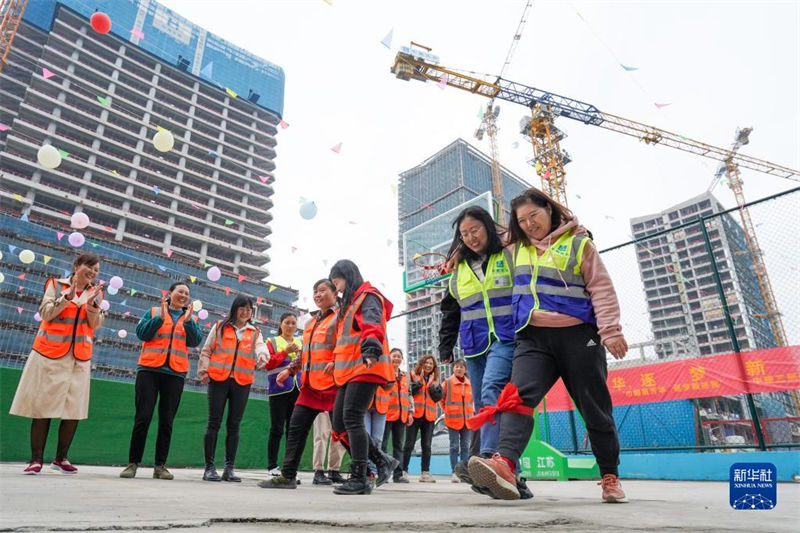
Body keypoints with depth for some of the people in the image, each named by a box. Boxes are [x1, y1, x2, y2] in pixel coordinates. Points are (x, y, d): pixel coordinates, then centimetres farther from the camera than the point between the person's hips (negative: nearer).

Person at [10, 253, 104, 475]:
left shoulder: (95, 293, 11)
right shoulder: (56, 284, 5)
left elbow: (95, 325, 2)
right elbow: (46, 313, -6)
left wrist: (91, 303, -15)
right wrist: (68, 295, -18)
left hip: (79, 358, 3)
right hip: (50, 354, -2)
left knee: (74, 409, 1)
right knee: (43, 405, 0)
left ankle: (61, 458, 12)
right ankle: (36, 459, 7)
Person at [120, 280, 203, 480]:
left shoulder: (191, 319, 16)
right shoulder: (154, 312, 11)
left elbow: (196, 341, 1)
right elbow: (141, 333, -2)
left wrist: (188, 320, -11)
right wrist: (160, 317, -13)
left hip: (175, 374, 2)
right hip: (149, 369, -1)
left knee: (167, 420, 3)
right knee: (143, 417, -3)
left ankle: (160, 465, 10)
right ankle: (133, 463, 8)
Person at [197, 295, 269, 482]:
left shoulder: (255, 332, 14)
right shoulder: (220, 327, 10)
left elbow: (261, 347, -4)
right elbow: (206, 351, 10)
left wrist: (263, 355, -27)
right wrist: (203, 371, -3)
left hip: (242, 383, 2)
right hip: (218, 380, -1)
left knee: (234, 425, 5)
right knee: (214, 423, 1)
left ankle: (229, 468, 12)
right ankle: (209, 467, 8)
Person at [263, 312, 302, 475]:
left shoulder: (300, 342, 16)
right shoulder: (272, 342, 7)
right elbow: (268, 363, -5)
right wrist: (286, 351, -11)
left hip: (297, 390, 3)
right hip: (279, 389, -3)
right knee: (277, 429, -2)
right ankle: (272, 466, 8)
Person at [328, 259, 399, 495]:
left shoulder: (368, 296, -4)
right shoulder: (349, 303, 26)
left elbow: (372, 325, -23)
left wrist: (371, 351, -39)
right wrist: (336, 362, 30)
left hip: (365, 368, -10)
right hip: (349, 372, 10)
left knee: (352, 418, -14)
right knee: (339, 423, 5)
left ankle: (359, 479, -6)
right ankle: (383, 460, 14)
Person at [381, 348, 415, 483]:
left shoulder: (405, 376, 20)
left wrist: (410, 412, 14)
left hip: (401, 415, 6)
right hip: (386, 413, -6)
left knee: (399, 445, 8)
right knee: (382, 444, -2)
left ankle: (398, 474, 12)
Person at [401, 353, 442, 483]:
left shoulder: (436, 380, 16)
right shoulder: (413, 375, 4)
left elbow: (438, 397, 3)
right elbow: (409, 391, -10)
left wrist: (431, 384, -4)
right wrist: (420, 380, -9)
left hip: (429, 416, 4)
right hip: (415, 414, -4)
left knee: (427, 446, 5)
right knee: (409, 444, -2)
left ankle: (425, 472, 10)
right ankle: (403, 470, 5)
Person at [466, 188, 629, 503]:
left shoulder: (578, 243, 3)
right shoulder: (518, 250, 15)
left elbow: (601, 289, -1)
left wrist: (610, 330, -11)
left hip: (577, 336, -2)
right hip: (533, 338, 3)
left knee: (595, 408, 7)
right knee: (519, 395, -20)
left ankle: (610, 476, 24)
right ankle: (505, 464, -36)